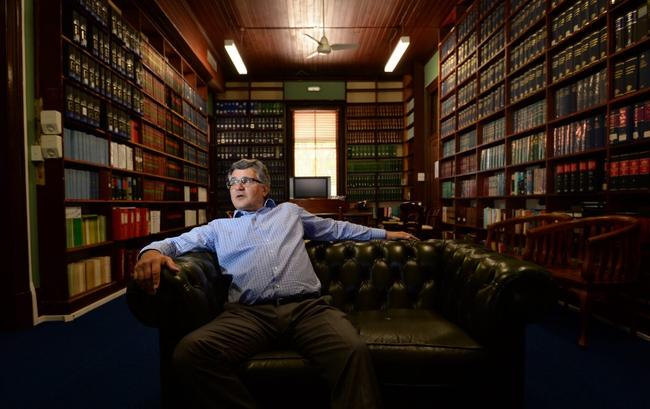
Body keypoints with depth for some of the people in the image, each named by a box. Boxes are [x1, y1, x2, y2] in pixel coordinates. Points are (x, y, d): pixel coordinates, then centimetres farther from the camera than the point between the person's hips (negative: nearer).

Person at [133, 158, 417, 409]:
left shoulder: (290, 212, 28)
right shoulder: (219, 227, 27)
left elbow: (336, 228, 37)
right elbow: (177, 242, 24)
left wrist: (384, 234, 41)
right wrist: (152, 252, -4)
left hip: (306, 306, 0)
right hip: (249, 312, 1)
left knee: (353, 350, -32)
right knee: (190, 352, -28)